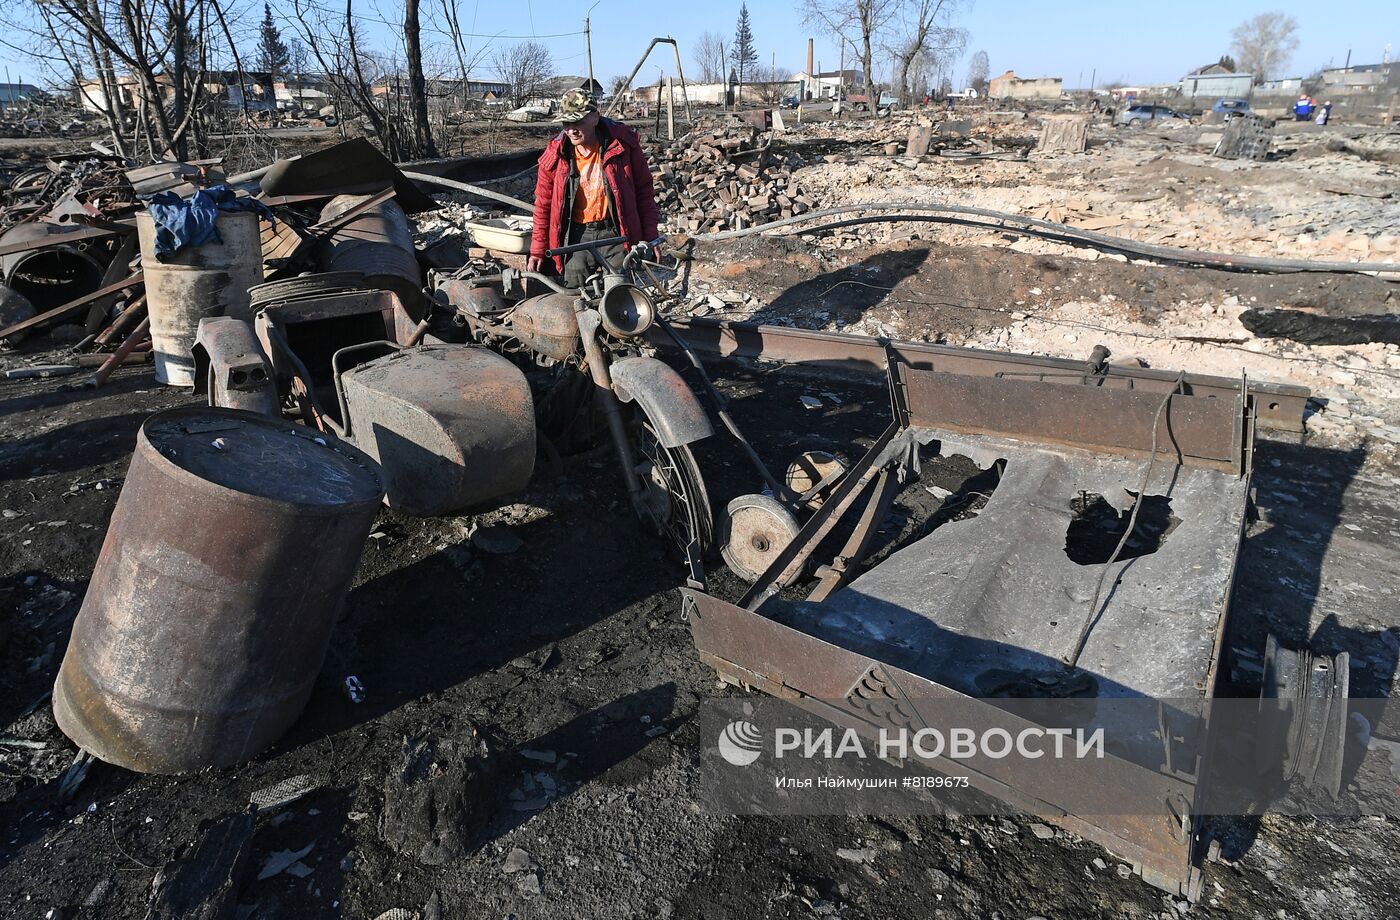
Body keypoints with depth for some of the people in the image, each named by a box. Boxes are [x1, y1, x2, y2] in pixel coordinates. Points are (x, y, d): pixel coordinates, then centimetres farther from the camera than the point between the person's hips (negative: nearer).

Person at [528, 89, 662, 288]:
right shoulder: (555, 154, -3)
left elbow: (644, 190, 2)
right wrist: (538, 249, 8)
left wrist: (650, 235, 1)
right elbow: (543, 204, 6)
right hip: (576, 236, 1)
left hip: (616, 233, -1)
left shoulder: (622, 143, -7)